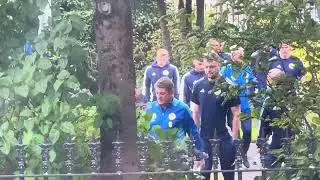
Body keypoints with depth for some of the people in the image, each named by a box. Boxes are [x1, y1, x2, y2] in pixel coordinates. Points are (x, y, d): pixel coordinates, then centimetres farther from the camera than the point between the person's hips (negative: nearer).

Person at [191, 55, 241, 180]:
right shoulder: (199, 85, 0)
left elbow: (236, 114, -6)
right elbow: (195, 111, 8)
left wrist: (234, 137, -9)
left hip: (225, 137, -2)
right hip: (205, 137, 2)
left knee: (228, 170, 10)